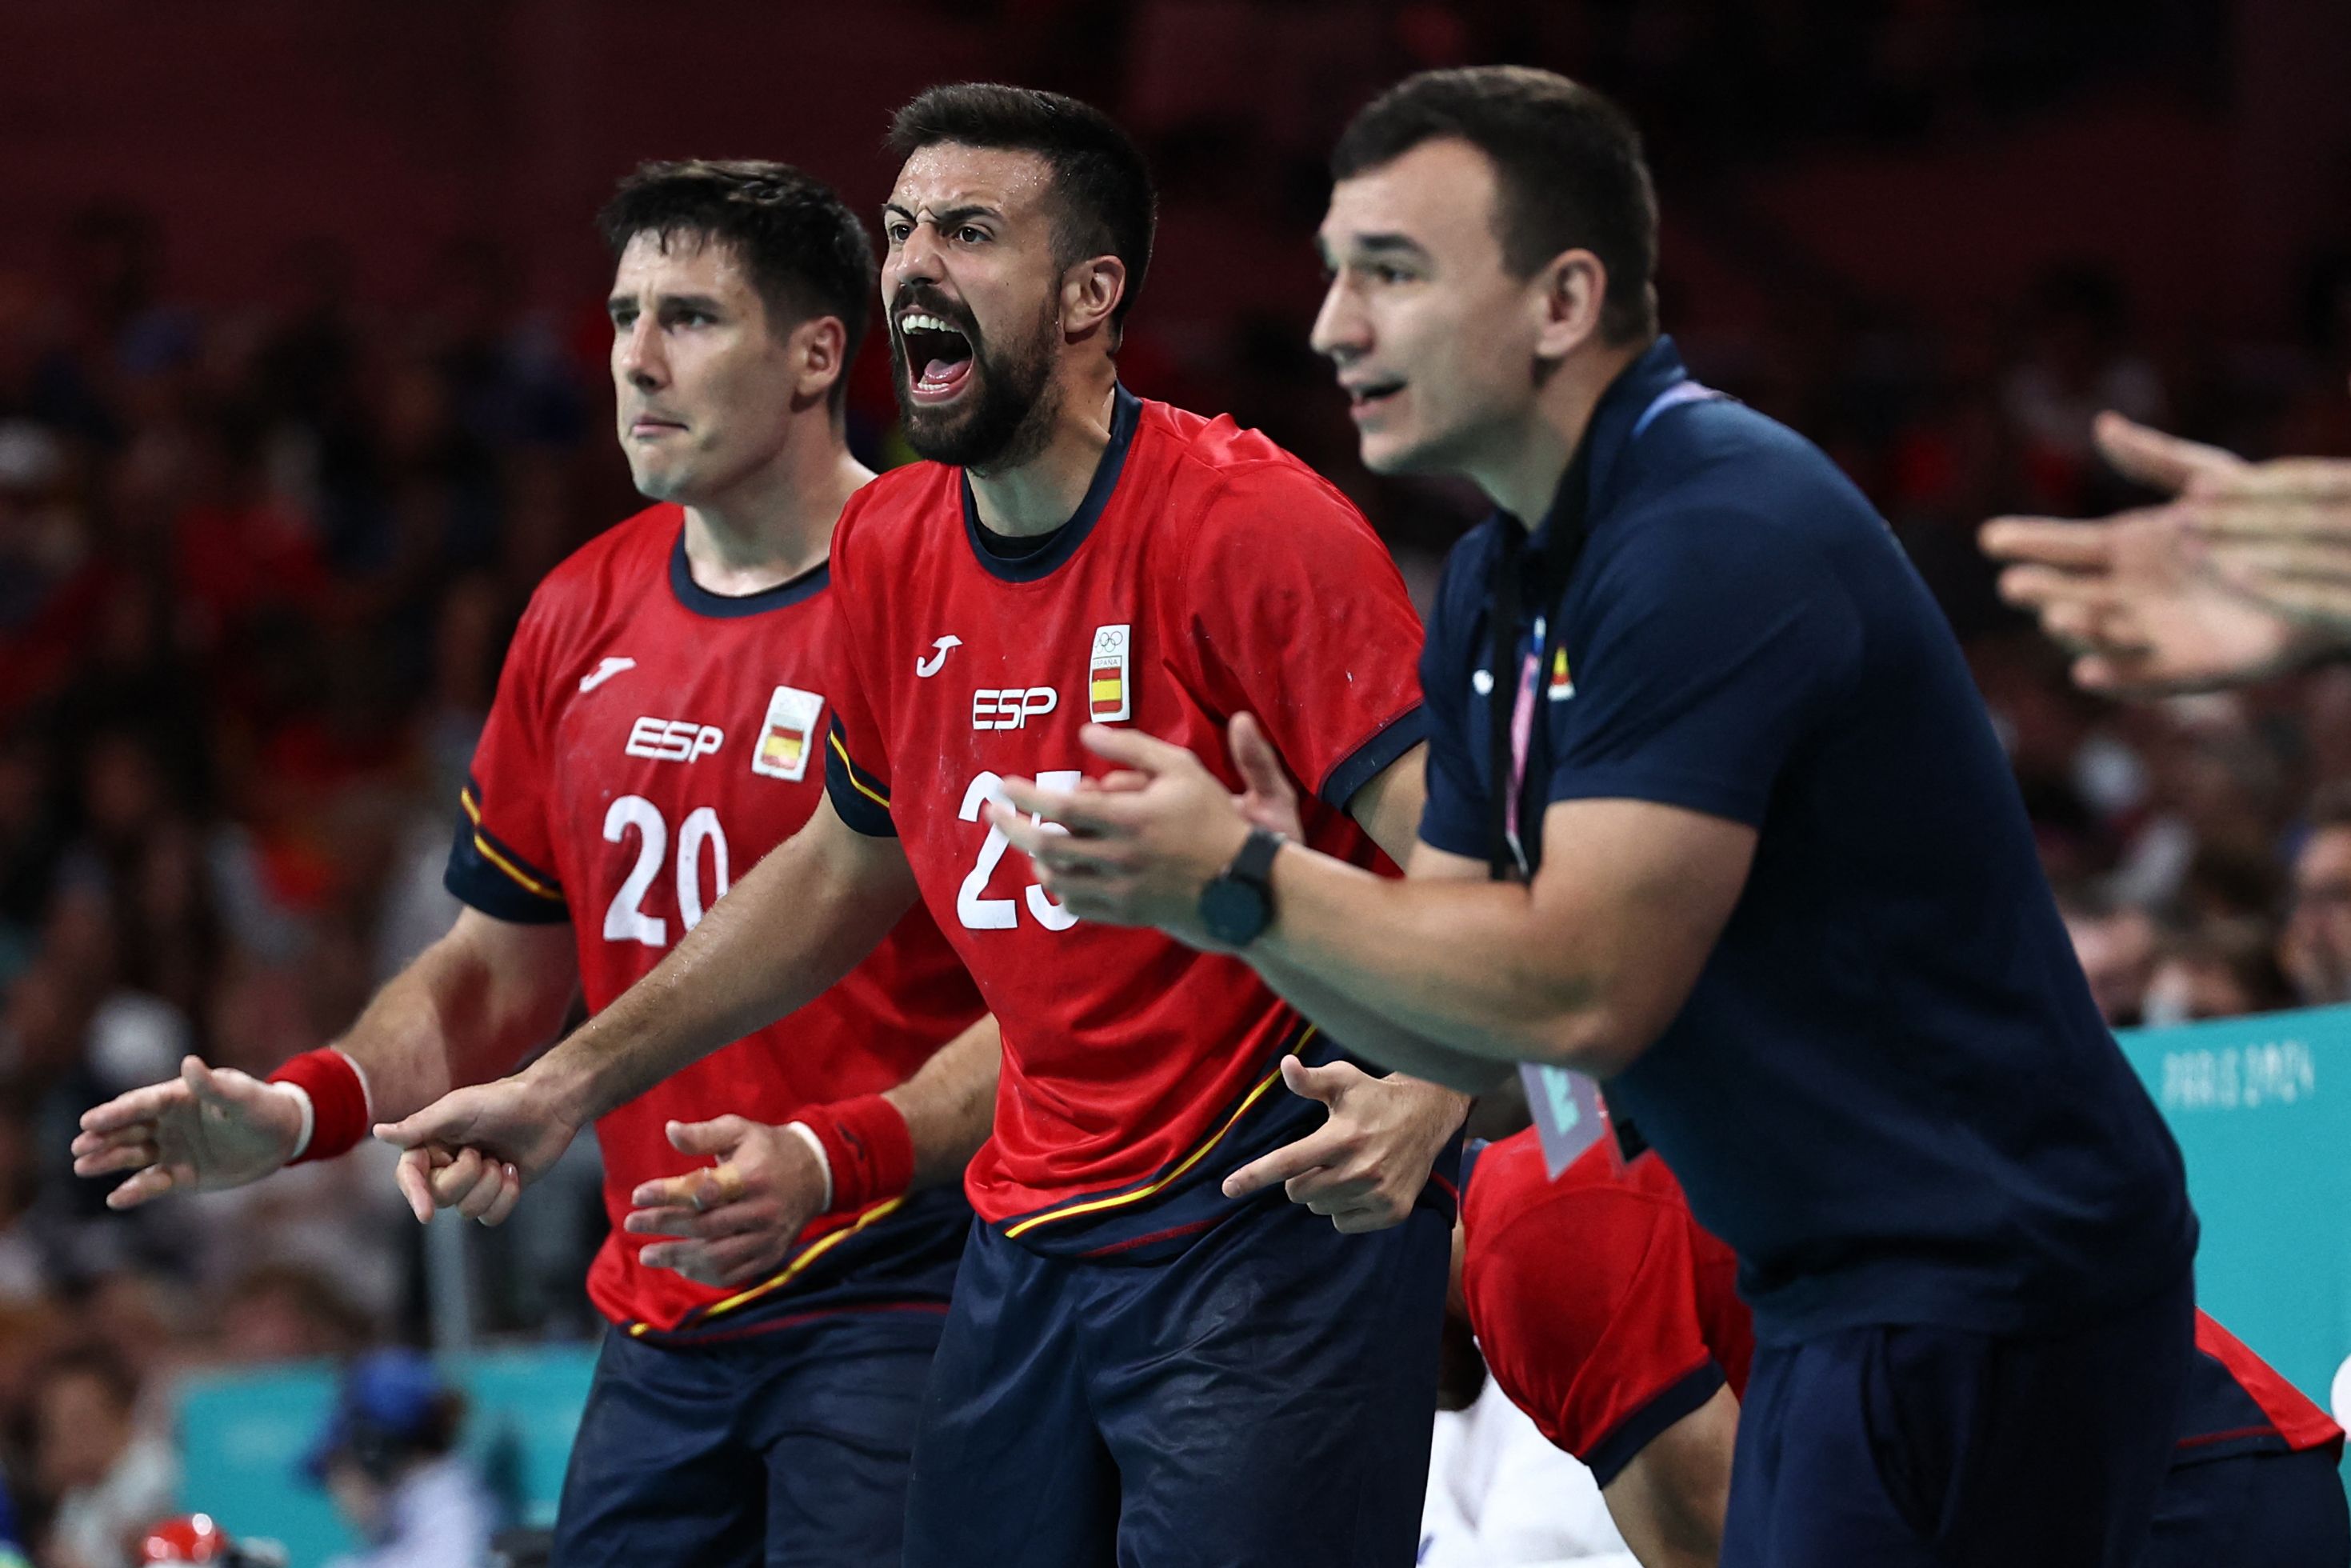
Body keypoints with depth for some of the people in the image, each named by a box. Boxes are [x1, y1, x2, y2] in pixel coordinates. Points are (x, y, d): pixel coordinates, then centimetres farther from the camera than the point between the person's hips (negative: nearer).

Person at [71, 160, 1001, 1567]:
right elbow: (503, 966, 20)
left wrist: (833, 1159, -28)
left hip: (888, 1303, -6)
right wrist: (298, 1114, 4)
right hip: (657, 1325, 6)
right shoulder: (582, 615, 11)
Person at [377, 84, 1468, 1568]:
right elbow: (842, 872, 23)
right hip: (1028, 1243, 7)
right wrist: (566, 1087, 23)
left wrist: (1423, 1098, -36)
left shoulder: (1252, 524, -14)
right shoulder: (891, 549, 7)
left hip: (1268, 1227, -7)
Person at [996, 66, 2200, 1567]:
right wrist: (1188, 889, -5)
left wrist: (1245, 877, -18)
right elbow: (1476, 1029, 11)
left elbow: (1582, 993, -23)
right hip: (1845, 1301, 10)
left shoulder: (1717, 539, -20)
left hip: (1980, 1301, -10)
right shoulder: (1496, 588, 12)